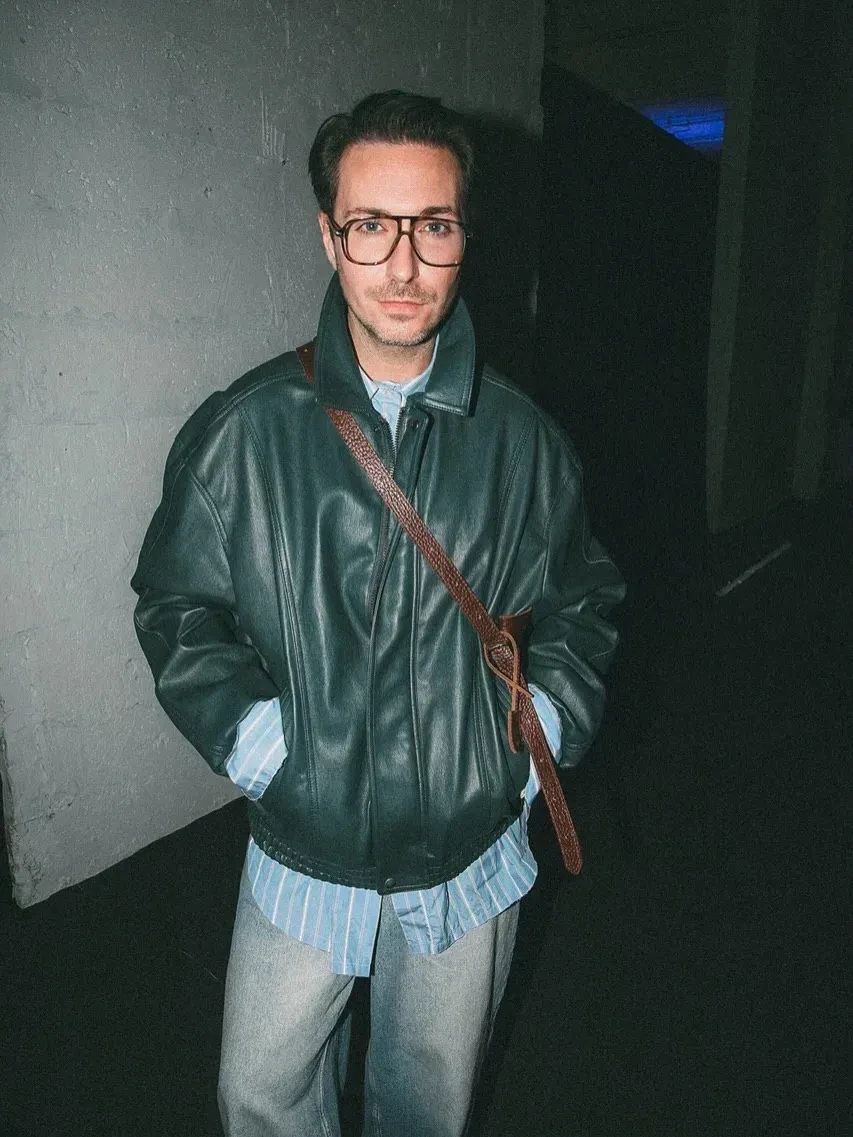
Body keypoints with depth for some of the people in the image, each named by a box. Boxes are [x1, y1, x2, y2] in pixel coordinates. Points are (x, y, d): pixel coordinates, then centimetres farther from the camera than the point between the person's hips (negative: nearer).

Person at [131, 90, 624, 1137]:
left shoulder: (522, 439, -6)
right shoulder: (242, 432, -10)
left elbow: (580, 601, 7)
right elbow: (177, 602, -1)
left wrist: (546, 726, -5)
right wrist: (248, 731, -14)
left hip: (471, 857, 1)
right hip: (302, 861, 0)